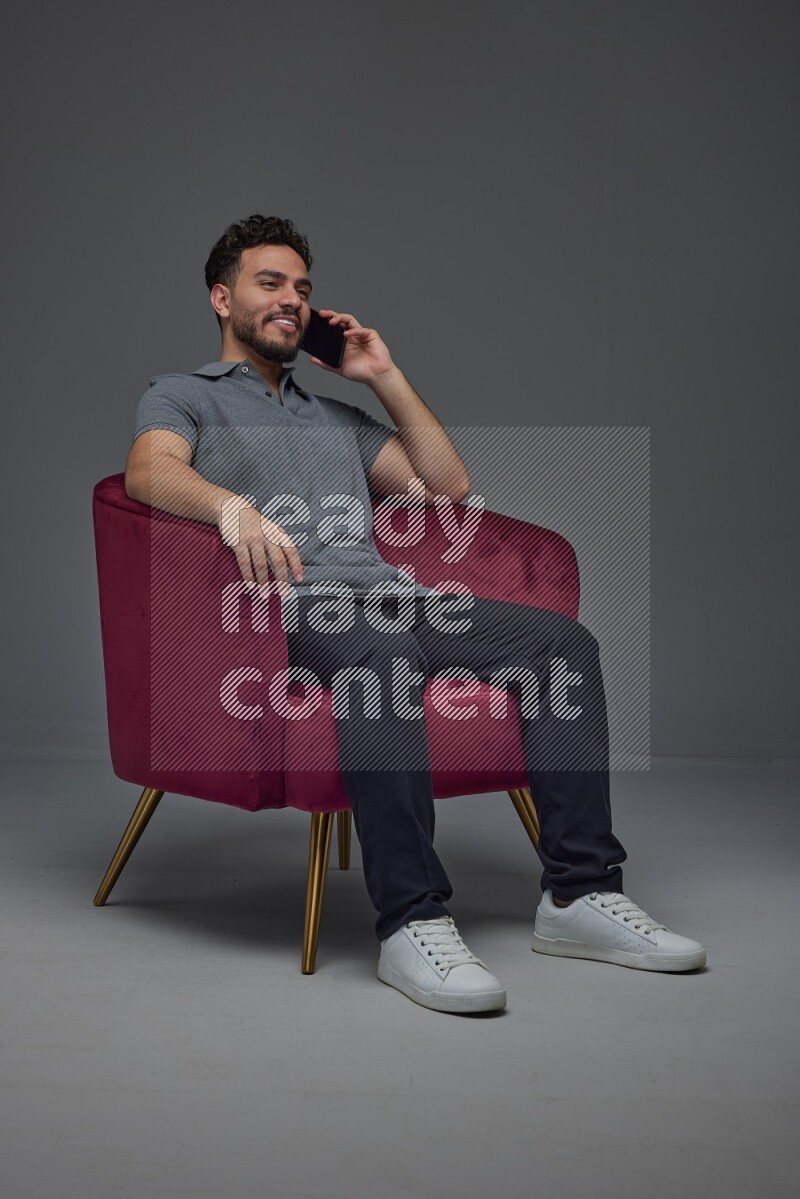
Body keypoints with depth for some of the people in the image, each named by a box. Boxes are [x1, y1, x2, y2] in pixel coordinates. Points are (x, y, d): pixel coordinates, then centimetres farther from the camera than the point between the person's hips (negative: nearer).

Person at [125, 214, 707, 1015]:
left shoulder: (335, 416, 35)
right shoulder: (181, 396, 17)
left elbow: (448, 486, 27)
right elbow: (150, 471, -8)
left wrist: (386, 377, 23)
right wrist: (236, 507, -30)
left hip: (390, 595, 6)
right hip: (287, 608, -6)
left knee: (562, 640, -17)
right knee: (383, 650, -41)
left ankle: (580, 893, -19)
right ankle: (413, 923, -42)